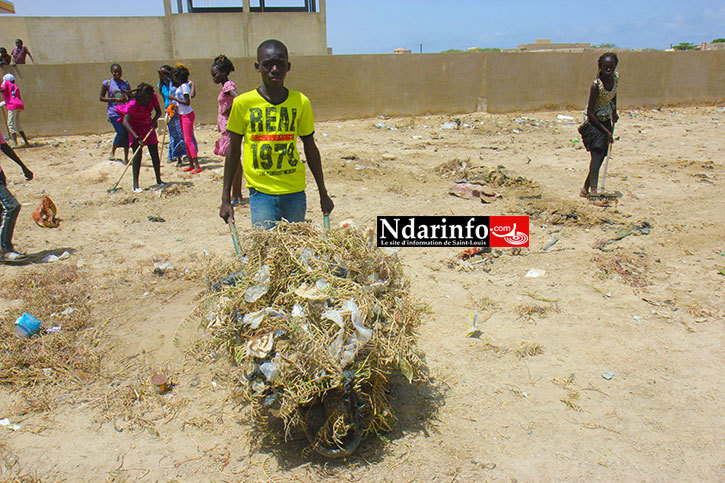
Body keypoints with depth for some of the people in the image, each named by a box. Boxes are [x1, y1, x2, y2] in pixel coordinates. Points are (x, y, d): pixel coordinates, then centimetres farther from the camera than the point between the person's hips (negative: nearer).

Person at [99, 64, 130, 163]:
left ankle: (126, 158, 8)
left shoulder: (126, 84, 11)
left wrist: (126, 99, -4)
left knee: (127, 133, -2)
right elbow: (101, 98, 0)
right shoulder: (107, 83, 1)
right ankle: (112, 152, 9)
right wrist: (115, 99, -12)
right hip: (114, 112, -4)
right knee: (121, 132, -16)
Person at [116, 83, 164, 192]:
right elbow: (125, 122, -38)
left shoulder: (153, 97, -16)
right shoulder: (133, 104, -30)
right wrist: (137, 137, -48)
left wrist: (155, 120, -24)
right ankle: (135, 185, -12)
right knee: (137, 154, -14)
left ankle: (159, 181, 14)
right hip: (135, 126, -5)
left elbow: (158, 111, -1)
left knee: (154, 153, 3)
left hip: (148, 125, 5)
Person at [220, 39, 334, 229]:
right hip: (261, 193, -2)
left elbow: (310, 148, 9)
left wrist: (323, 194, 13)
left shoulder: (301, 102, 0)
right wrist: (226, 198, 4)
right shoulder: (243, 103, -4)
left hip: (295, 192, 2)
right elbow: (233, 150, 4)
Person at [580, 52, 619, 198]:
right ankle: (593, 190, -24)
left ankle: (585, 188, 15)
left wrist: (614, 112, 15)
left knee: (601, 154, 5)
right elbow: (590, 113, -21)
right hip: (594, 121, -7)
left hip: (606, 120, 7)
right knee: (597, 153, -19)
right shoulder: (596, 85, -23)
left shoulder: (616, 77, -4)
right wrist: (606, 131, -20)